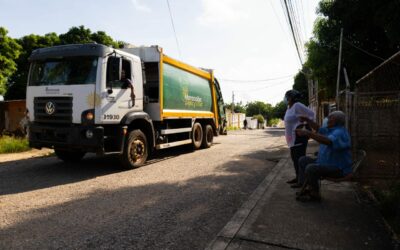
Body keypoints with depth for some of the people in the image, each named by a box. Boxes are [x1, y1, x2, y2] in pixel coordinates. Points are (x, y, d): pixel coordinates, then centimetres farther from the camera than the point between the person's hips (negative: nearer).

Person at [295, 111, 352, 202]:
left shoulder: (340, 132, -22)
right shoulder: (332, 130, 10)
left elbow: (328, 141, -42)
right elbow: (319, 129, 27)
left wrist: (307, 133, -47)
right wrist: (307, 120, 15)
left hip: (338, 169, -11)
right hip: (326, 163, 11)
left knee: (310, 168, -29)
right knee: (303, 160, 9)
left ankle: (314, 194, -9)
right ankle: (306, 187, 5)